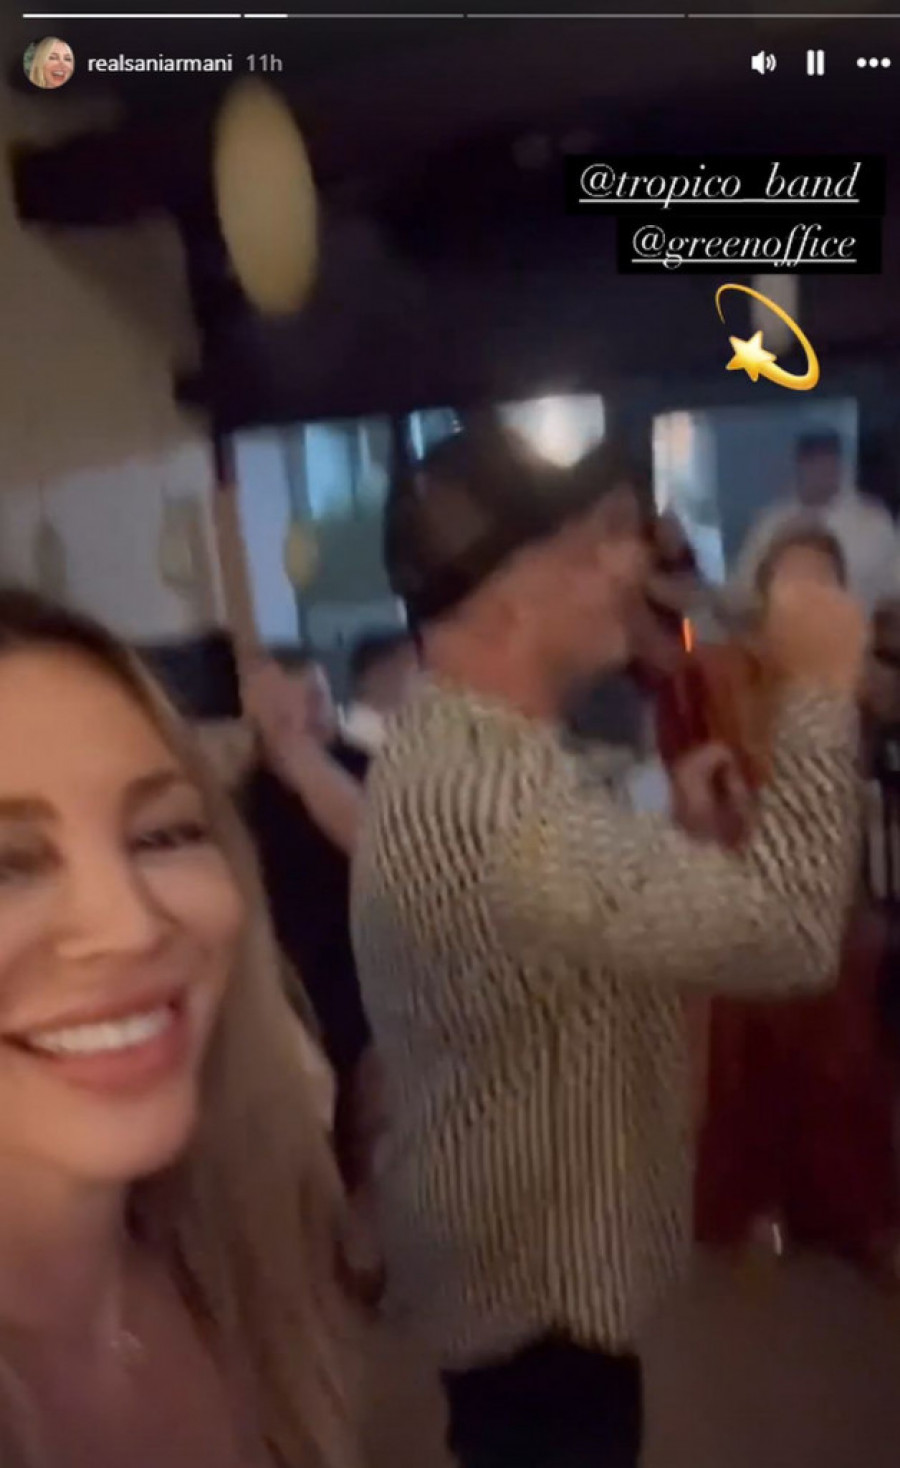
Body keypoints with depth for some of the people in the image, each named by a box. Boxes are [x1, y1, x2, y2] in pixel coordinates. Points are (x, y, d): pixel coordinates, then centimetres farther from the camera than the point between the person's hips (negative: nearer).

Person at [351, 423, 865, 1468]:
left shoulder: (456, 745, 0)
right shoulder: (481, 796, -35)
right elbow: (786, 933, -37)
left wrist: (684, 826, -2)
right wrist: (821, 688, -27)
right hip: (535, 1280, -9)